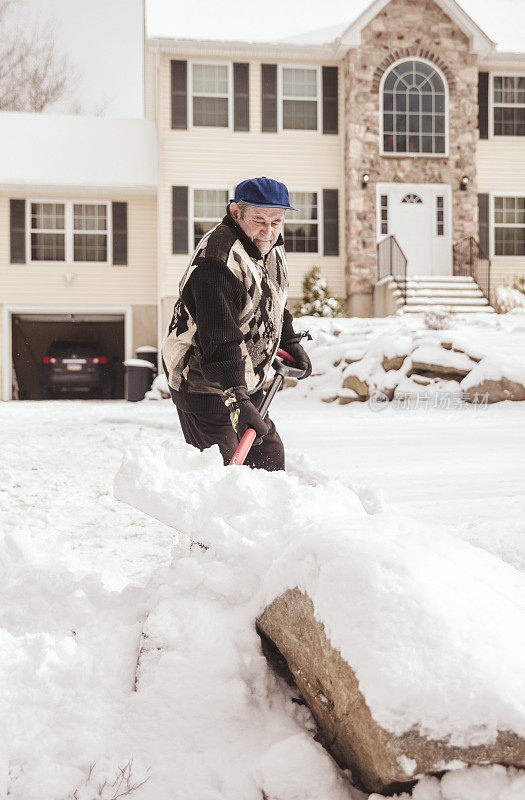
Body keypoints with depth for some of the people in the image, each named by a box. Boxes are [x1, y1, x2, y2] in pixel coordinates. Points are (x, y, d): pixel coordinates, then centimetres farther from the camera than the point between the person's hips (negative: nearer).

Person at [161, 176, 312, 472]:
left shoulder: (272, 245, 3)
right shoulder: (217, 261, -28)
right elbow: (219, 341, -35)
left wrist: (291, 343, 24)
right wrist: (237, 402, -40)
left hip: (244, 381, 9)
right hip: (203, 384, -9)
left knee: (269, 455, 15)